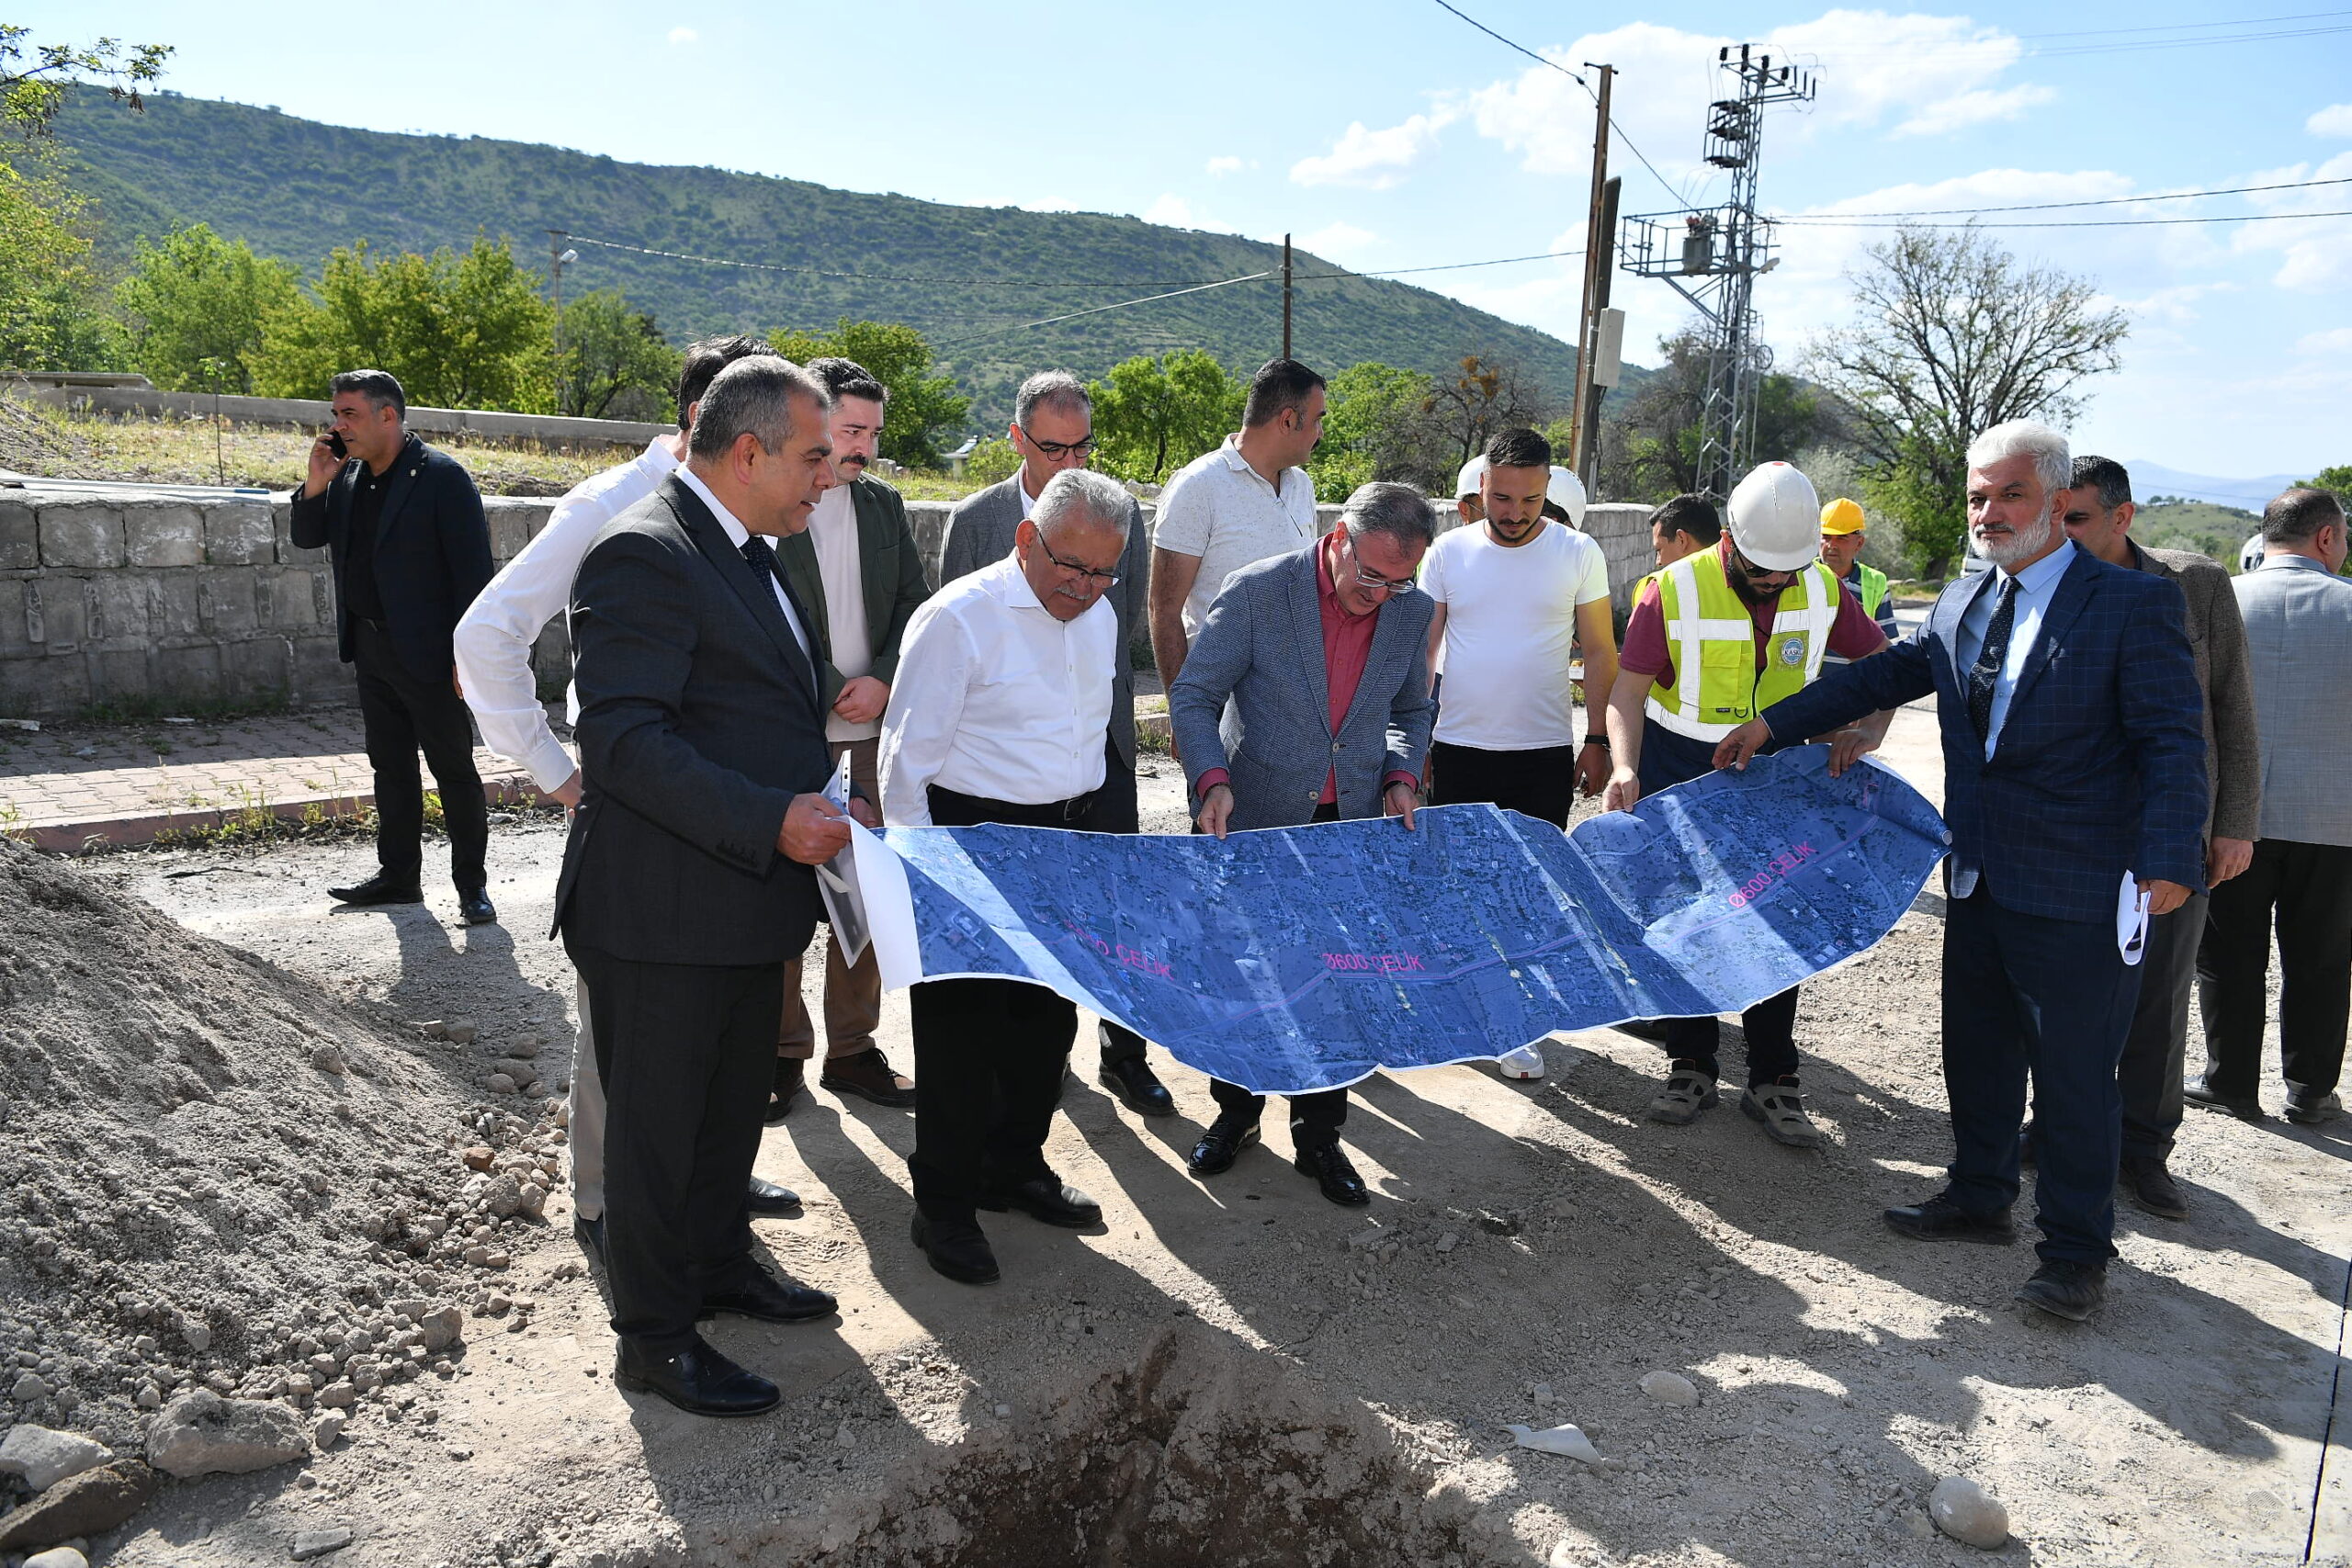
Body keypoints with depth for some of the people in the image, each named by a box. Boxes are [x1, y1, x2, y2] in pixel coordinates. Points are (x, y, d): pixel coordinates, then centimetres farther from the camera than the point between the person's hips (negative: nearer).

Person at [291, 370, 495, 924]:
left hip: (427, 653, -7)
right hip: (370, 649, 7)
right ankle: (399, 874, 27)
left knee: (454, 770, 1)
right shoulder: (348, 475, 8)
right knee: (390, 766, 15)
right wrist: (316, 484, -5)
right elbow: (306, 538, 13)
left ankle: (472, 884, 10)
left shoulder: (443, 477, -13)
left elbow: (474, 571, -15)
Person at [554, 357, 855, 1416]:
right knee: (658, 1121, 7)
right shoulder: (643, 554, -19)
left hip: (750, 895, 9)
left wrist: (822, 805, 10)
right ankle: (655, 1337, 22)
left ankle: (721, 1264, 42)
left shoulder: (749, 554, 13)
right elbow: (623, 740, -26)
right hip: (661, 908, -9)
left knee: (735, 1102, 23)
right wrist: (773, 820, -29)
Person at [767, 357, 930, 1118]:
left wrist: (884, 680, -6)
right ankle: (783, 1053, 18)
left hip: (872, 730, 5)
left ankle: (852, 1049, 22)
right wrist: (831, 692, -12)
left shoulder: (883, 504, 11)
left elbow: (915, 603, 10)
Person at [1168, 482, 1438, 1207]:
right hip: (1259, 824, -2)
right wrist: (1211, 778, -24)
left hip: (1354, 826, 3)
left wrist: (1401, 773, -4)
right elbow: (1193, 695, -11)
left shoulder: (1412, 611, -2)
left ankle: (1318, 1135, 24)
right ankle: (1236, 1112, 33)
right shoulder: (1256, 592, -15)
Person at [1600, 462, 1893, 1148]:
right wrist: (1624, 766, -34)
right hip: (1679, 778, -2)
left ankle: (1772, 1079, 15)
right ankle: (1691, 1066, 19)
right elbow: (1629, 689, -18)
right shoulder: (1675, 591, -17)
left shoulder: (1822, 590, -7)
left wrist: (1869, 731, -15)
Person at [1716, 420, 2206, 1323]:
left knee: (2074, 1074, 4)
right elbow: (1882, 675, 14)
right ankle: (1980, 1199, 37)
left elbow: (2174, 742, -13)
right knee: (1976, 1053, 19)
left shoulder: (2135, 603, -11)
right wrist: (1770, 725, 8)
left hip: (2077, 892, -6)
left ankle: (2076, 1249, 19)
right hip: (1979, 878, 7)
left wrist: (2167, 864, -21)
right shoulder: (1959, 606, 8)